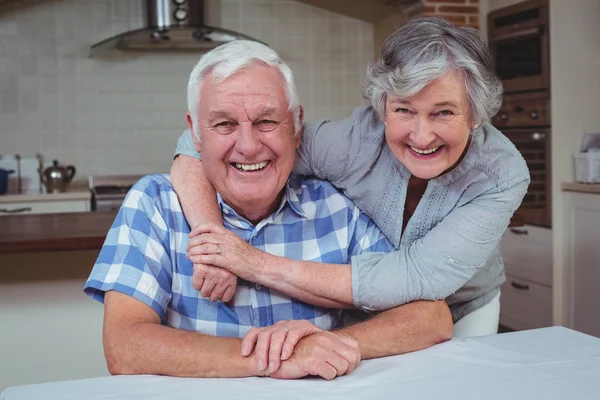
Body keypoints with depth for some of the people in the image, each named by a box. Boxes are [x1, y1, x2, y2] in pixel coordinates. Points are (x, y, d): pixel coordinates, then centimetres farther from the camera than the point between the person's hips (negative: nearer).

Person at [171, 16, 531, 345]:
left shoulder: (503, 174, -27)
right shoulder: (356, 140, -28)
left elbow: (415, 280, -39)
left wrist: (259, 264, -42)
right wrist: (214, 250, -44)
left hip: (463, 315, 1)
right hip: (365, 314, 0)